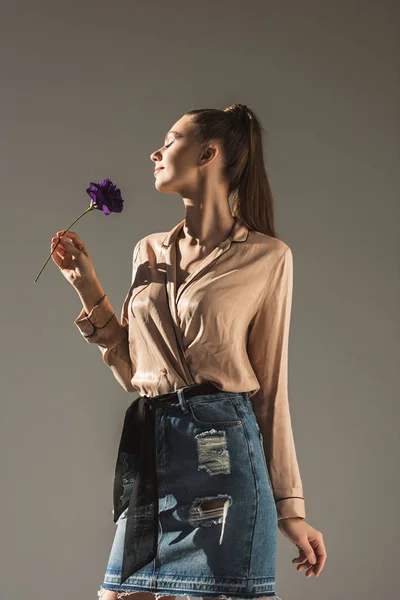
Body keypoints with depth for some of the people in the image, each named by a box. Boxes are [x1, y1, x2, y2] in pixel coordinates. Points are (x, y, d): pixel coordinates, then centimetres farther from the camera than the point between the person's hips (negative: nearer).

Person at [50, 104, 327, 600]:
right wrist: (89, 290, 7)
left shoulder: (266, 257, -1)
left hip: (222, 449, -5)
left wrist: (289, 507, 1)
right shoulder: (149, 252, 13)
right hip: (146, 449, 5)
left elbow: (270, 388, 2)